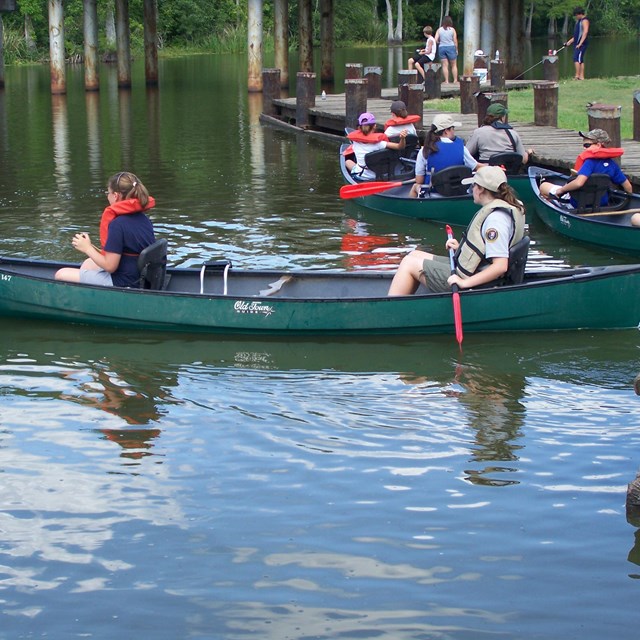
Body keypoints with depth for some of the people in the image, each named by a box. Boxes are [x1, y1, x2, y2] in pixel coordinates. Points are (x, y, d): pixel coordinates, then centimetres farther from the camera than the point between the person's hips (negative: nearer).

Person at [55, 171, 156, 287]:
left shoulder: (117, 224, -22)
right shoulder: (144, 220, 3)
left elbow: (110, 266, -22)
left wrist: (88, 248, -7)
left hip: (121, 284, -9)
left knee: (61, 275, 1)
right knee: (88, 263, 34)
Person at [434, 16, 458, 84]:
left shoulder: (439, 30, 0)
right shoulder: (452, 30, -4)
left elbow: (436, 40, -5)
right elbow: (455, 41, -3)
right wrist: (456, 49, 7)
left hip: (441, 48, 2)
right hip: (451, 47, -2)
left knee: (445, 65, 4)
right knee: (454, 65, 8)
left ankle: (446, 80, 2)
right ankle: (455, 80, 6)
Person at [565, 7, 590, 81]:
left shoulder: (584, 20, -10)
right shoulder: (579, 21, 20)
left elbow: (585, 32, -20)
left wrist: (580, 43, -25)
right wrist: (570, 41, 22)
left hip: (582, 43, -10)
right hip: (577, 43, 10)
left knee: (577, 58, -16)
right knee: (580, 60, 7)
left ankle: (577, 76, -20)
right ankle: (581, 77, 6)